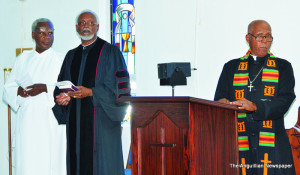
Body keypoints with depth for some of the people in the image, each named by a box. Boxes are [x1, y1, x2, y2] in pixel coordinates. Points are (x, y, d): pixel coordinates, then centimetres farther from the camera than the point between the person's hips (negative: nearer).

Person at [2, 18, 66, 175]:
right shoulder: (22, 59, 14)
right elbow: (8, 89, 12)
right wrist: (19, 91, -9)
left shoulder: (60, 60, 4)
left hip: (50, 122, -2)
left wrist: (45, 88, -18)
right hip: (26, 120, 3)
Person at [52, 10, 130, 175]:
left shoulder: (110, 52, 0)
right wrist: (60, 97, -4)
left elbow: (119, 86, -8)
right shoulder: (71, 55, 17)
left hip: (101, 121, -5)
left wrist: (90, 92, -18)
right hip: (75, 121, 5)